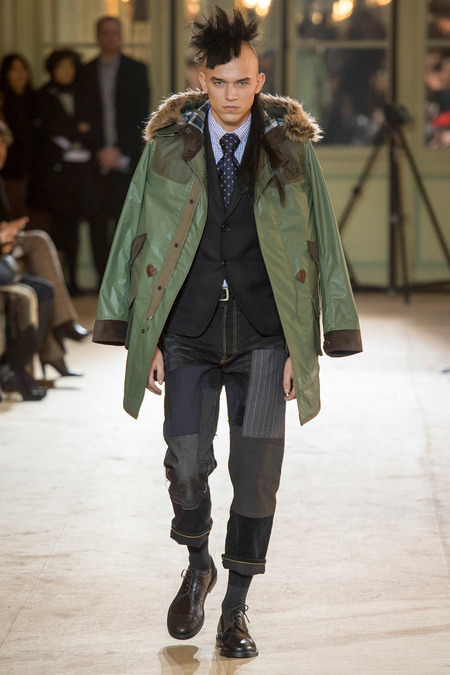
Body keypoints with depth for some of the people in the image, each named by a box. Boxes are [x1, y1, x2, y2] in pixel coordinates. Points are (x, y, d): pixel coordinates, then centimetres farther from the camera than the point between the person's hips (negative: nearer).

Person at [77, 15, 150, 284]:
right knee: (97, 222, -2)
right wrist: (100, 151, -5)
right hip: (96, 160, 2)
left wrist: (120, 151, -7)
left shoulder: (137, 70, 8)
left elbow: (142, 116, 2)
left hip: (127, 158, -1)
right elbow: (83, 116, 7)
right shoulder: (86, 72, 11)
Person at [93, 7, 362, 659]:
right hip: (189, 332, 0)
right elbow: (140, 238, 6)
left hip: (263, 337, 0)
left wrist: (305, 345, 0)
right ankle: (198, 567, 24)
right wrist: (145, 337, 1)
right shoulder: (169, 146, 2)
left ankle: (235, 610, 13)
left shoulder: (291, 147, 2)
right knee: (187, 468, -8)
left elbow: (315, 245, 5)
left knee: (257, 473, -3)